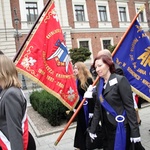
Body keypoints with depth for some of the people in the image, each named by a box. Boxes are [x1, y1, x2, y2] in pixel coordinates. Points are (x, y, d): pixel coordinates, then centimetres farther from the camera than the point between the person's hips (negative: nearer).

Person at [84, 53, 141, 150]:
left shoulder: (120, 80, -13)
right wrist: (93, 129, 11)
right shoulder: (99, 84, 7)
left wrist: (135, 132, -16)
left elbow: (129, 107, -15)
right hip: (106, 128, 6)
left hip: (120, 127, -6)